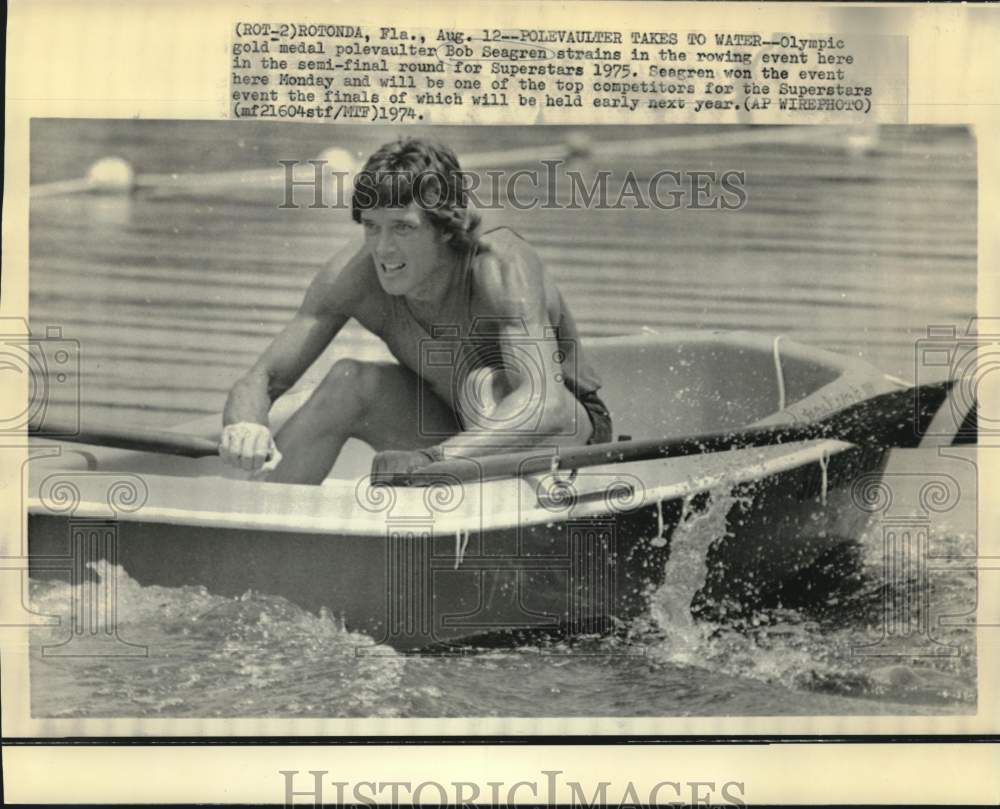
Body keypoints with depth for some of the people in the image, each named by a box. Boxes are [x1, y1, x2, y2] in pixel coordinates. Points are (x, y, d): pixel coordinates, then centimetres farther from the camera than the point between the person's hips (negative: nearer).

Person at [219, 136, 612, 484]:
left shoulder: (501, 266, -32)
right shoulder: (356, 272, -19)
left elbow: (546, 403, -46)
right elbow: (259, 382, -18)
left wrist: (432, 458, -61)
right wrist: (245, 427, -43)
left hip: (569, 433, -4)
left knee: (486, 382, -33)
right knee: (347, 383, -18)